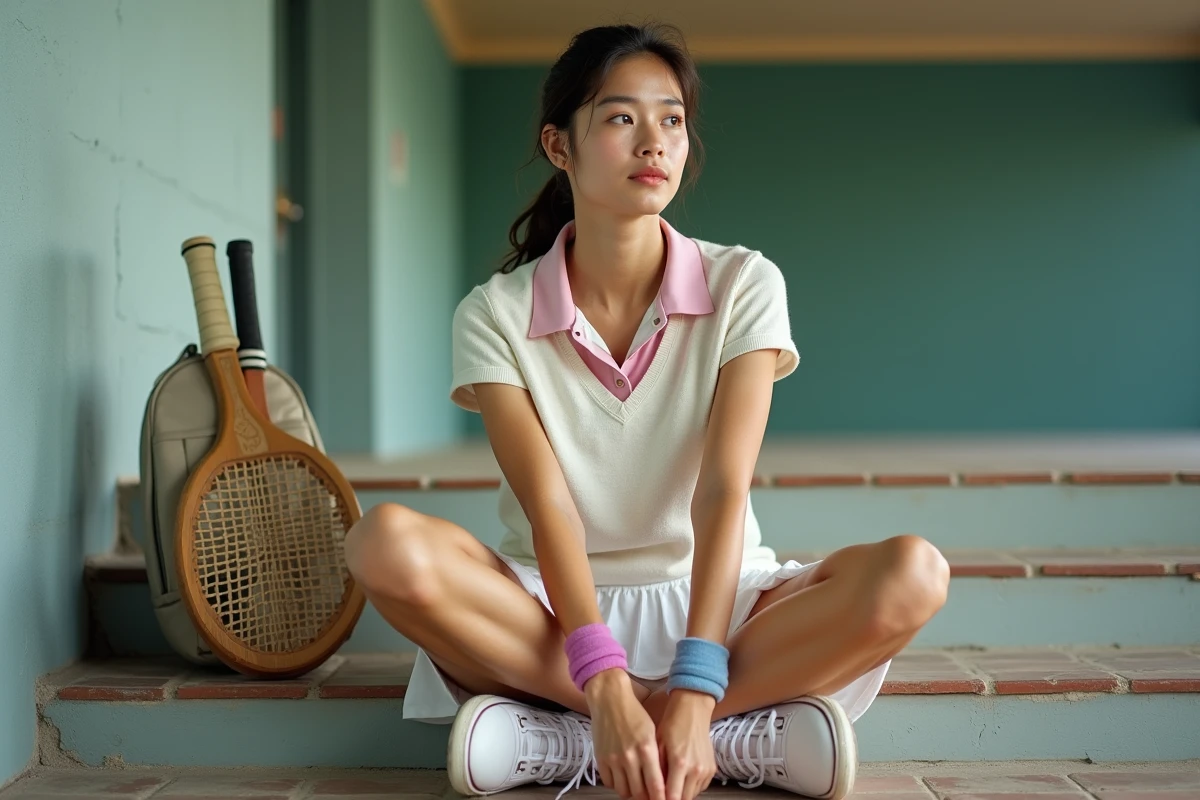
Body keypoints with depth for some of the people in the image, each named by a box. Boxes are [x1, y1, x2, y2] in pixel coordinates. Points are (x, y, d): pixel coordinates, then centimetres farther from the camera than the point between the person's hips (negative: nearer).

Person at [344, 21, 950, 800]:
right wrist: (606, 686, -30)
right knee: (388, 544, -31)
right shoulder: (495, 314, -4)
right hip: (550, 610, 0)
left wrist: (693, 689, -28)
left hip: (710, 597, 1)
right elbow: (548, 509, -15)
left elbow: (723, 490, -15)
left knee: (912, 575, -27)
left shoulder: (742, 286, -4)